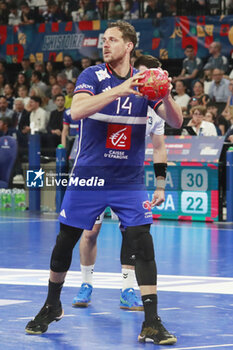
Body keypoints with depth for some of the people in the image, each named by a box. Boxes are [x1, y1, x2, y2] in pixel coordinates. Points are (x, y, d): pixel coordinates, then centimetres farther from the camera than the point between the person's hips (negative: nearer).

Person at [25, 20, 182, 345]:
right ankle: (52, 307, 31)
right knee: (64, 243, 7)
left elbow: (176, 121, -4)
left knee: (142, 244, -11)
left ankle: (151, 323, -8)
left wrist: (165, 95, -25)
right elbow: (77, 110, -25)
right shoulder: (92, 76, -6)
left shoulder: (144, 81, 1)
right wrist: (118, 91, -35)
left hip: (129, 181, 1)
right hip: (88, 177, -1)